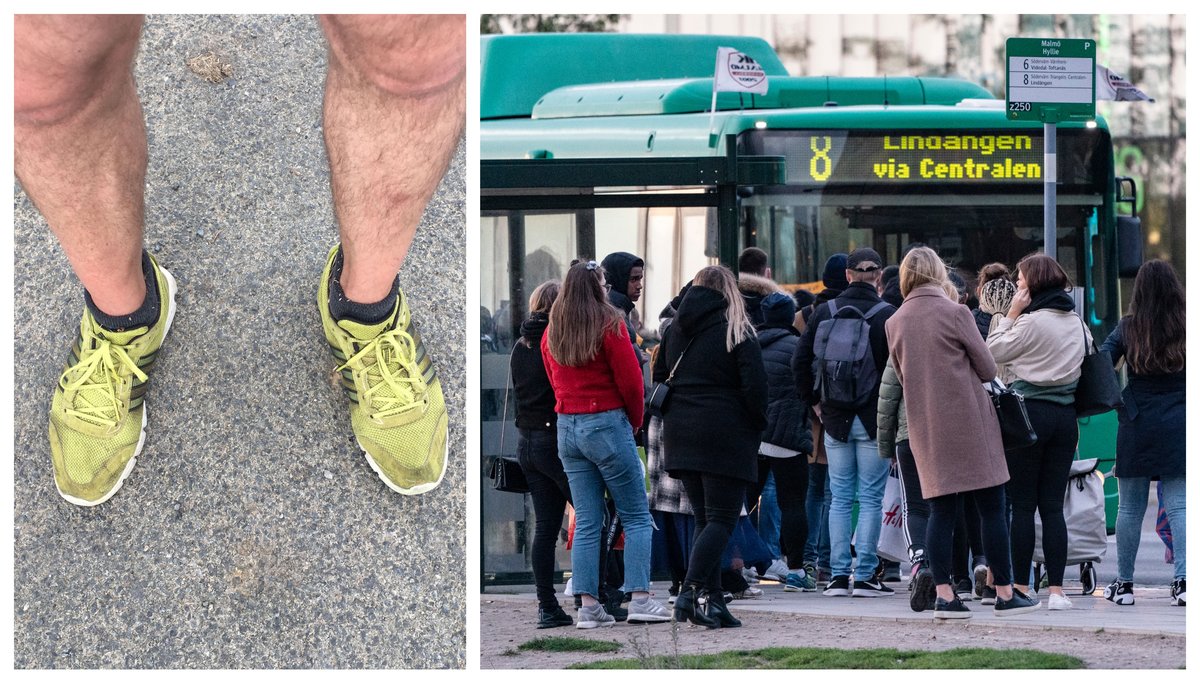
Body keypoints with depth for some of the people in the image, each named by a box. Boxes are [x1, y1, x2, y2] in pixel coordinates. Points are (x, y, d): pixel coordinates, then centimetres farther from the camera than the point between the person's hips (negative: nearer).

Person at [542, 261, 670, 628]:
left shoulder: (552, 332, 9)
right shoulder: (609, 325, -10)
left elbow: (555, 381, 14)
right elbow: (631, 381, -10)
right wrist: (635, 420, 6)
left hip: (567, 428, 6)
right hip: (607, 425, -6)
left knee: (586, 522, 7)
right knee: (636, 516, 1)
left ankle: (588, 605, 2)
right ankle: (640, 598, -7)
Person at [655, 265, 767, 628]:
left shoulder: (674, 329, 11)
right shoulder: (736, 331, -6)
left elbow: (660, 378, 15)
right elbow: (754, 385, -11)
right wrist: (758, 425, 2)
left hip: (680, 432, 6)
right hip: (726, 435, -6)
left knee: (704, 518, 12)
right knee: (721, 519, -5)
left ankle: (711, 599, 4)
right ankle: (693, 591, -21)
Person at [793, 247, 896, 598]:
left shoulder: (824, 312, 3)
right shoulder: (888, 315, -10)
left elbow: (800, 361, 5)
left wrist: (815, 401, 13)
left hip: (836, 420, 3)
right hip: (875, 420, -3)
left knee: (840, 497, 10)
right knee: (871, 498, 2)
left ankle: (839, 574, 7)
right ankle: (865, 575, 0)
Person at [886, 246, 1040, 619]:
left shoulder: (895, 323, 5)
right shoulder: (955, 313, -8)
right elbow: (988, 369, -3)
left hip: (926, 427, 4)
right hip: (969, 419, -4)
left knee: (941, 510, 7)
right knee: (991, 507, 2)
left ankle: (944, 594, -1)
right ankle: (1004, 593, 4)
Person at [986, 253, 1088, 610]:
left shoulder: (1031, 322, -12)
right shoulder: (1077, 322, 9)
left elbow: (993, 353, -5)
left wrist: (1010, 314, 0)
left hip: (1030, 413, -6)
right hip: (1065, 415, 6)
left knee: (1022, 505, 0)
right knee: (1053, 506, 6)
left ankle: (1021, 587, 1)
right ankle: (1056, 590, 1)